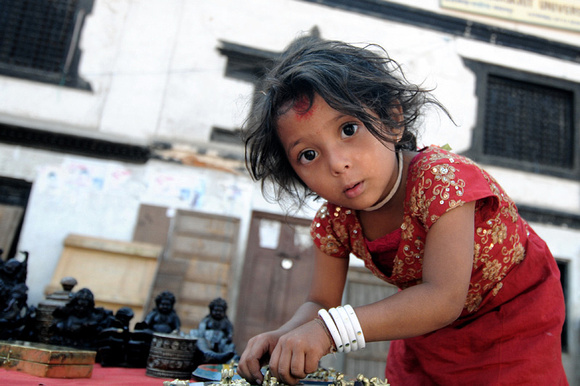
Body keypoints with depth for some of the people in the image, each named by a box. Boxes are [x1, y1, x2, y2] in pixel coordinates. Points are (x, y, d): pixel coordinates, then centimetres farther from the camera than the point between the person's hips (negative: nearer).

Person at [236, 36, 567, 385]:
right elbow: (321, 303, -12)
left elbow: (443, 300, -43)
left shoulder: (442, 178, -37)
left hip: (514, 315, -3)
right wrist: (283, 337, -34)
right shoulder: (334, 220, -18)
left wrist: (329, 329, -51)